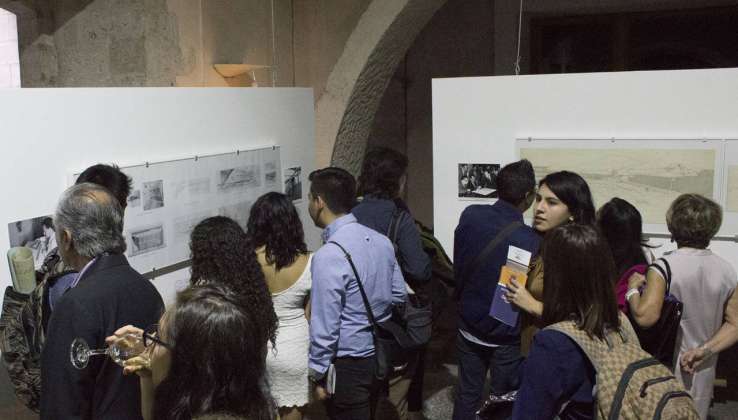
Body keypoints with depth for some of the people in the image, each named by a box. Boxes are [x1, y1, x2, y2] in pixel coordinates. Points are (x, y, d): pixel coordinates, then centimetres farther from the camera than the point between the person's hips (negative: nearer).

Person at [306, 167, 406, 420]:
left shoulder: (329, 256, -25)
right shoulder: (381, 240, -2)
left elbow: (325, 327, -22)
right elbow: (399, 295, 8)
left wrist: (318, 375, -11)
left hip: (348, 364, -7)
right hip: (380, 354, 7)